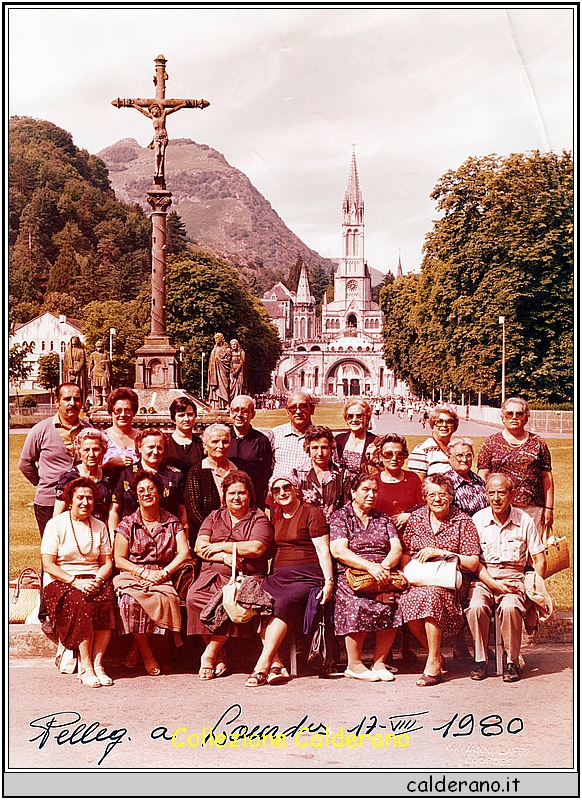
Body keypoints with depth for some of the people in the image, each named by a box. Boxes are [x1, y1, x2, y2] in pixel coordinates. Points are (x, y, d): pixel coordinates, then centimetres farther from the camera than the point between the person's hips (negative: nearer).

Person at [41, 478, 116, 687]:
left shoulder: (99, 527, 13)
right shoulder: (56, 524, 1)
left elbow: (107, 563, 11)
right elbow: (48, 564, -6)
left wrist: (98, 580, -12)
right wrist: (76, 582, -18)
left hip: (94, 581, 3)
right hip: (61, 582, -3)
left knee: (107, 602, -30)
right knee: (83, 604, -34)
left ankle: (97, 664, -26)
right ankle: (86, 666, -28)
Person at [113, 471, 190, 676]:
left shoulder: (172, 522, 11)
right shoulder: (127, 524, 8)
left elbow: (184, 552, 1)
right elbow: (119, 559, 3)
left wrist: (163, 573, -13)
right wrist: (144, 572, -11)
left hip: (161, 578, 0)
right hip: (131, 576, 0)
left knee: (167, 597, -34)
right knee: (130, 599, -35)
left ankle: (138, 647, -12)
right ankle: (146, 652, -16)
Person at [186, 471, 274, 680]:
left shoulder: (259, 519, 11)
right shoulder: (214, 517, 21)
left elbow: (256, 548, -7)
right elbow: (199, 547, 8)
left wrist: (221, 547, -4)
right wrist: (225, 557, -9)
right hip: (212, 575, 3)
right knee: (194, 598, -29)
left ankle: (210, 654, -17)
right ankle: (220, 656, -15)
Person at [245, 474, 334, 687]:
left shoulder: (311, 513, 3)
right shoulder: (276, 518, 22)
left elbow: (323, 550, -4)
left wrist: (329, 581, -15)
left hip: (306, 577, -6)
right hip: (278, 577, 6)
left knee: (283, 605, -32)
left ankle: (263, 665, -32)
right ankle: (276, 666, -27)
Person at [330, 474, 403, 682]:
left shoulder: (383, 519, 21)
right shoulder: (340, 516, 8)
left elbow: (397, 549, 9)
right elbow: (338, 551, -7)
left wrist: (383, 566, -13)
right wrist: (369, 566, -19)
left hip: (382, 576, 3)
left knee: (391, 605, -28)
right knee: (358, 605, -33)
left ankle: (379, 662, -12)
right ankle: (354, 665, -14)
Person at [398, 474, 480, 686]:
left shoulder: (463, 522, 2)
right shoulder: (416, 518, 12)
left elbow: (473, 563, -4)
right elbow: (405, 554, 15)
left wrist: (441, 553, -12)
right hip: (418, 581, 3)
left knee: (431, 595, -36)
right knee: (406, 600, -31)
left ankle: (433, 663, -20)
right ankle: (435, 656, -9)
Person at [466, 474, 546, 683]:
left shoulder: (524, 521, 4)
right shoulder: (477, 520, 3)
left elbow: (539, 559, 6)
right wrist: (494, 584, -14)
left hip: (513, 577, 0)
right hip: (483, 578, 0)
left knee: (510, 607, -33)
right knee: (476, 607, -31)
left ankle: (511, 661, -13)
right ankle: (480, 660, -11)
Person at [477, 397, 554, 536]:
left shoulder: (538, 443, 12)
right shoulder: (491, 443, 8)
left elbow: (547, 477, 10)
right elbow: (483, 477, 4)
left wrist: (548, 508, 5)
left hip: (532, 508, 1)